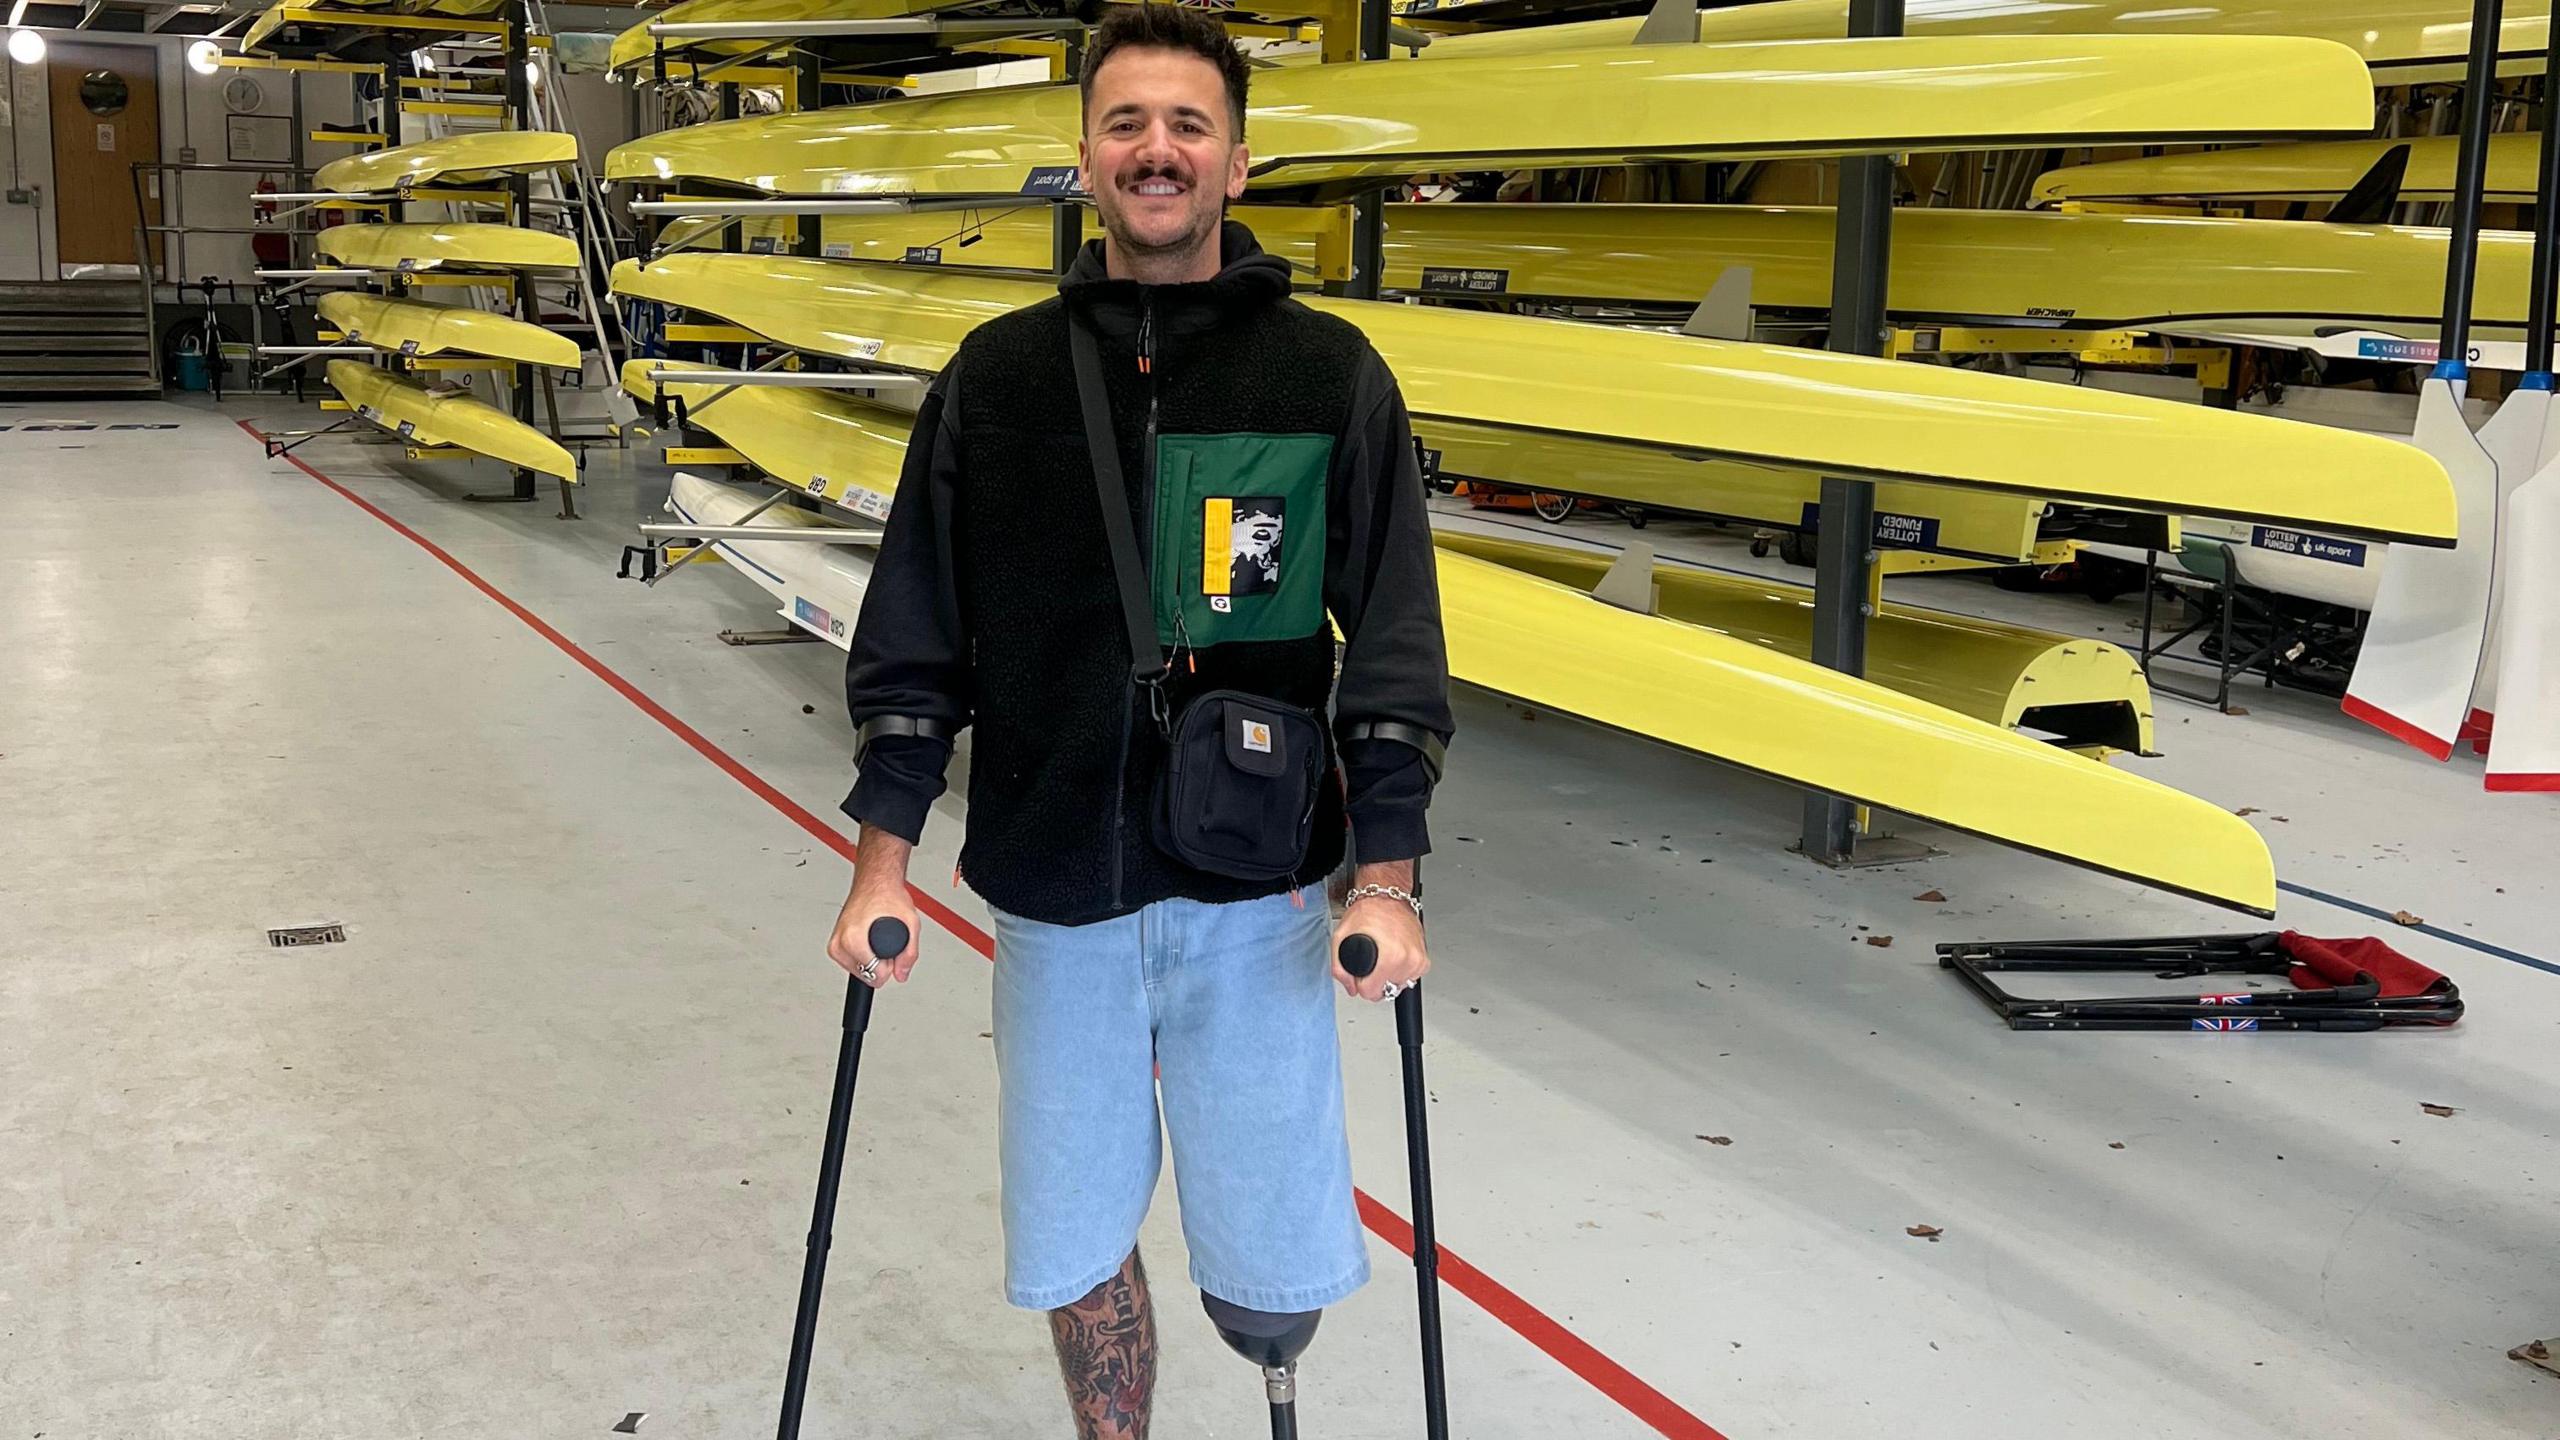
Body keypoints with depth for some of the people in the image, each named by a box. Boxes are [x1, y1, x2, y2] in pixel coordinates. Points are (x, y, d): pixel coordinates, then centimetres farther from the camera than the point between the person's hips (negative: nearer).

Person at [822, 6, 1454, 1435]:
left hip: (1254, 897, -1)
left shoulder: (1332, 376, -2)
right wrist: (884, 863, 1)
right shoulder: (998, 378, 2)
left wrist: (1387, 879, -8)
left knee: (1276, 1260, 5)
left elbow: (1394, 646, -2)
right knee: (1076, 1245, 12)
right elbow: (914, 637, 5)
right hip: (1055, 898, 2)